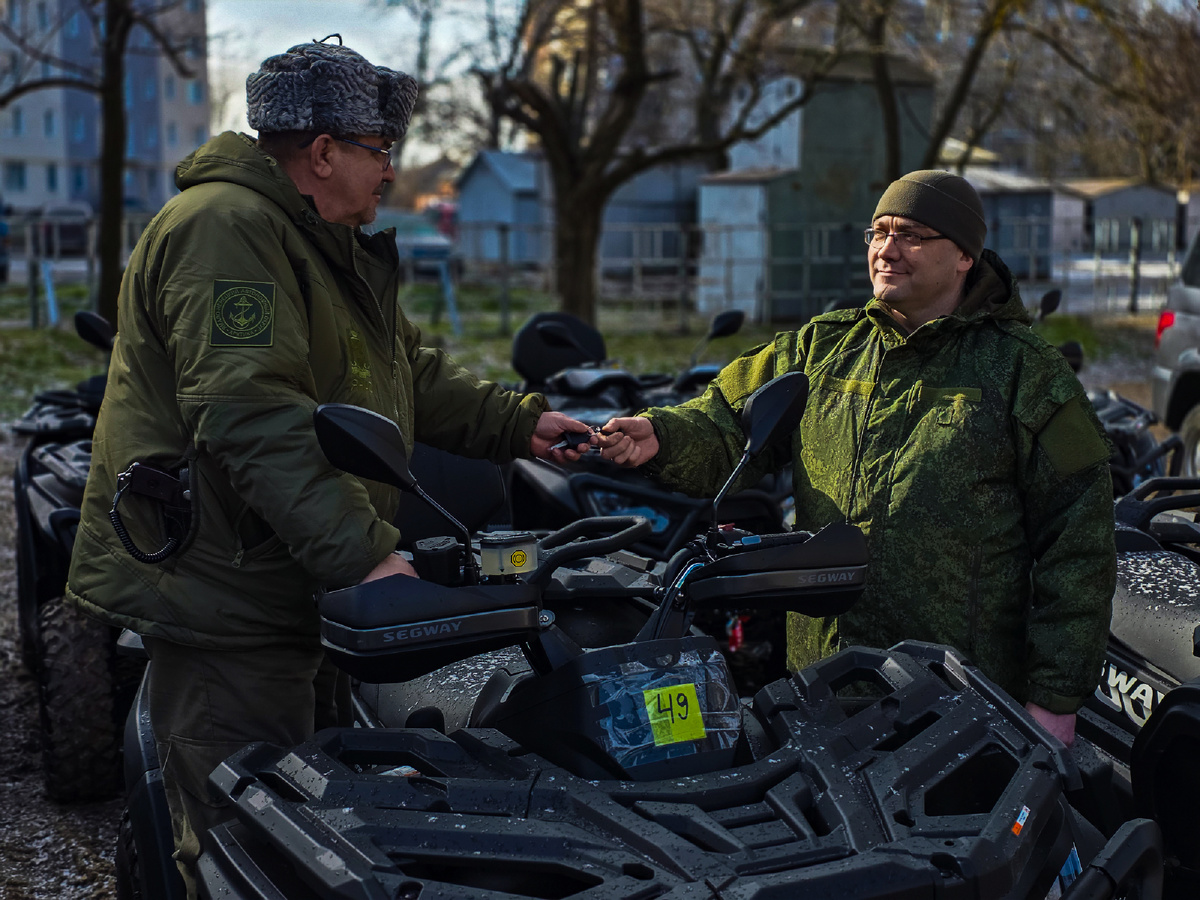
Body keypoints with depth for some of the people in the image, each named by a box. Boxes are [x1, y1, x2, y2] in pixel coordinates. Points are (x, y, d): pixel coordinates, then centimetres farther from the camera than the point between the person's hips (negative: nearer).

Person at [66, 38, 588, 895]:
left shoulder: (331, 246, 19)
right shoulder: (225, 229, -18)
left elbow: (411, 372, 25)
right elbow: (254, 416, -29)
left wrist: (517, 423, 16)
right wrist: (364, 551, -32)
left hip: (298, 591, 11)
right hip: (225, 598, -11)